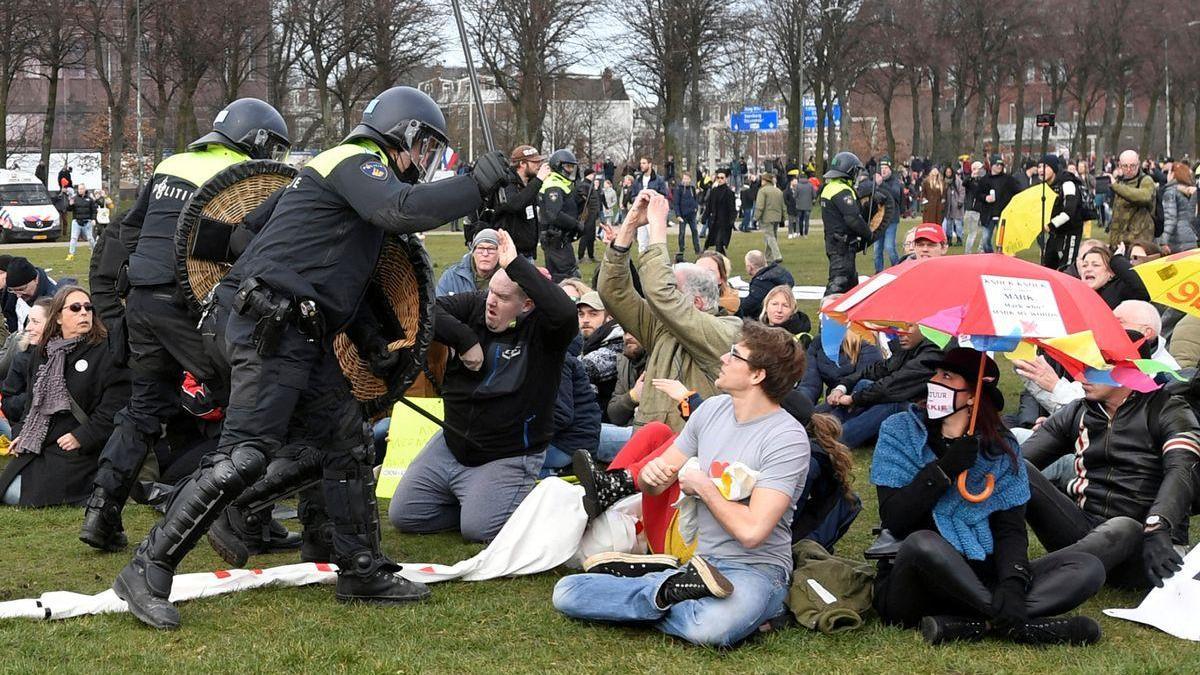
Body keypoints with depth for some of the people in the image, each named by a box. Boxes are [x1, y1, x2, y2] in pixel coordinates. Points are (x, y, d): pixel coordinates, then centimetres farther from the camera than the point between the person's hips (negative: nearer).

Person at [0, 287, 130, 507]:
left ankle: (98, 484, 0)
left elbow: (114, 405, -14)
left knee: (28, 495, -19)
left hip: (80, 448, -7)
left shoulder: (106, 352, -8)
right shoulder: (41, 353, 14)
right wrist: (25, 434, 8)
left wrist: (81, 437, -18)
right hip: (40, 443, 7)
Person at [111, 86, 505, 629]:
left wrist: (367, 338, 22)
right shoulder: (355, 161, -5)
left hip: (305, 338, 11)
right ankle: (147, 573, -12)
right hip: (269, 331, -11)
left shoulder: (354, 172, 26)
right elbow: (404, 210, -26)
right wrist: (478, 182, -16)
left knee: (348, 445, 11)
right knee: (243, 455, -15)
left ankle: (362, 571, 20)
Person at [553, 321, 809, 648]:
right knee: (566, 592, -10)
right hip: (699, 562, 7)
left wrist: (702, 485, -8)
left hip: (756, 569, -7)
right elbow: (652, 486, 16)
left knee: (710, 628, -44)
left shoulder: (787, 439, -13)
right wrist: (651, 473, -9)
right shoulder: (711, 409, 9)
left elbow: (751, 531, -23)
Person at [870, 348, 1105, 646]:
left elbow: (1011, 528, -1)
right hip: (910, 588, -3)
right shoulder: (899, 431, 2)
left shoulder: (1000, 446, 9)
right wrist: (945, 469, -17)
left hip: (976, 583, 4)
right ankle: (1019, 625, -28)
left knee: (1088, 568, -15)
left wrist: (1013, 585, -20)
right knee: (923, 543, -38)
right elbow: (894, 519, -9)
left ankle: (968, 625, -32)